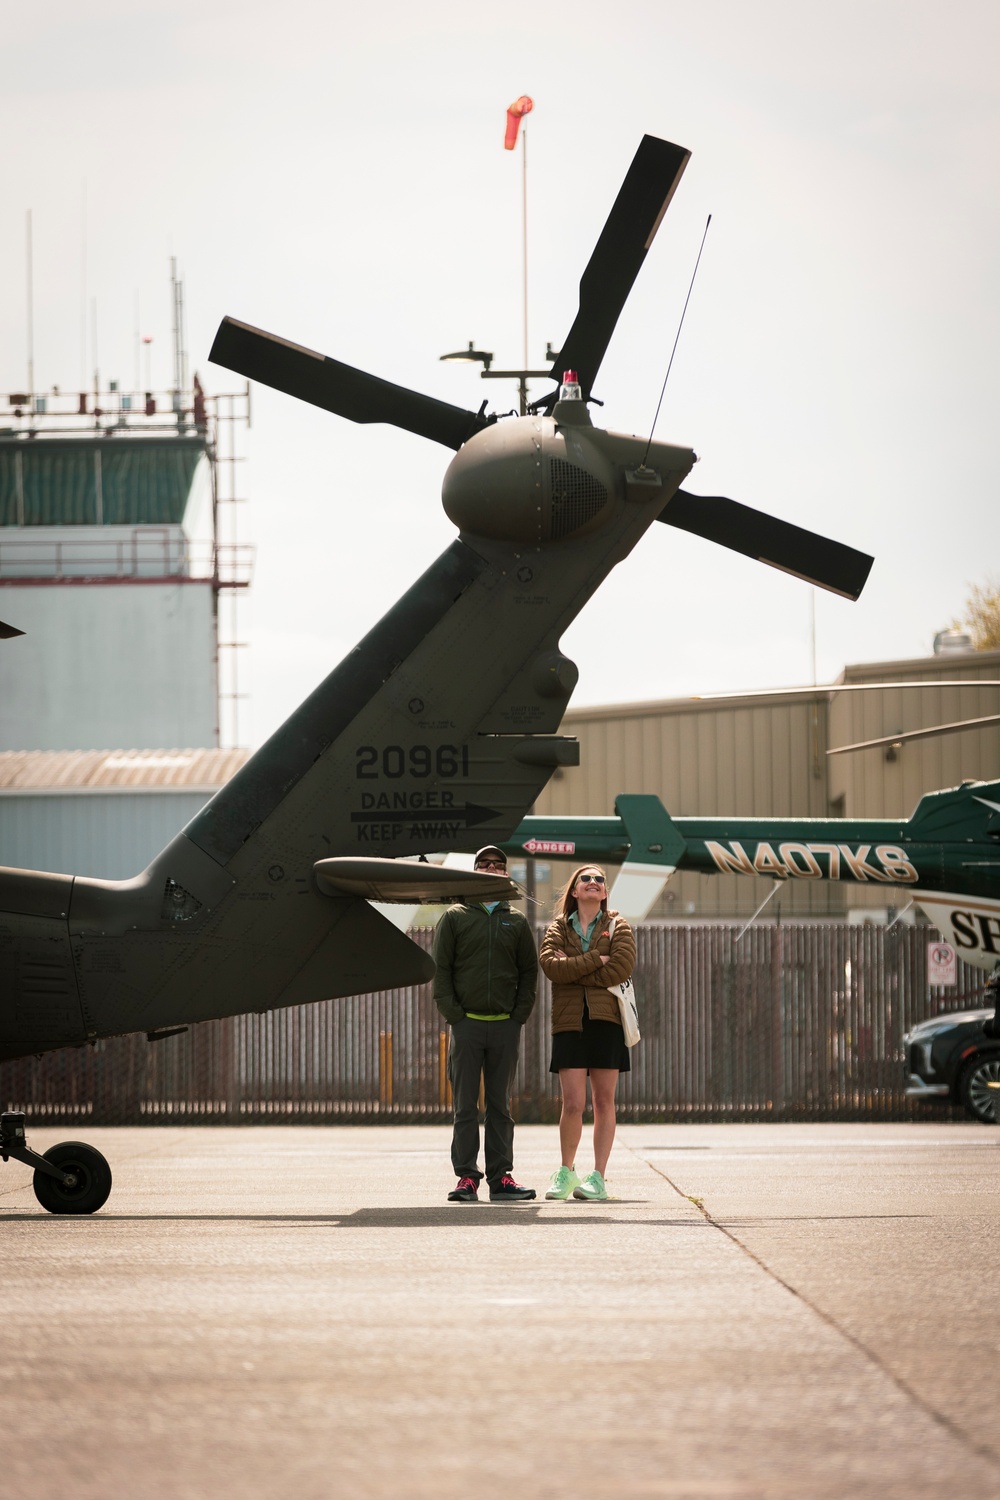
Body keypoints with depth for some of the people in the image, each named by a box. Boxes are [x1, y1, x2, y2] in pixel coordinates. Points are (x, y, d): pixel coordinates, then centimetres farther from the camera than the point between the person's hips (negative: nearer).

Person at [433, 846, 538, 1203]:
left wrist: (520, 1014, 0)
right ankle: (466, 1177, -1)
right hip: (466, 1023, -2)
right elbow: (440, 969, 3)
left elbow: (530, 971, 12)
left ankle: (501, 1176, 6)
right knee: (465, 1105, -2)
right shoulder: (455, 918, 5)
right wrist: (453, 1013, -7)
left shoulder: (516, 923, 12)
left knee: (501, 1106, 5)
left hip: (505, 1026, 2)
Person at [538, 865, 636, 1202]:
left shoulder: (617, 926, 11)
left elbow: (622, 966, -7)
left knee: (604, 1102, -1)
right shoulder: (558, 928, 12)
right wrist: (595, 961, -11)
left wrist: (573, 970, -6)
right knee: (573, 1104, -8)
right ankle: (566, 1171, 9)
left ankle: (598, 1176, 1)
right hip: (569, 1021, 0)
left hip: (606, 1019, 0)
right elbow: (550, 965, -7)